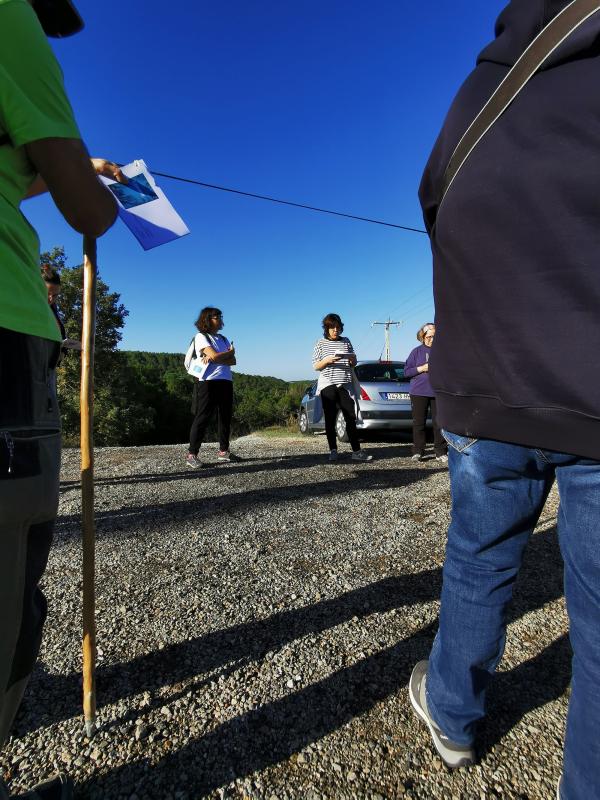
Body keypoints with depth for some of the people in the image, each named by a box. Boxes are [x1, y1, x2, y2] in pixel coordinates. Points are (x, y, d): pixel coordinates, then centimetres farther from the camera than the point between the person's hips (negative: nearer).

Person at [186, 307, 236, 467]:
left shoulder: (223, 339, 19)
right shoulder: (201, 337, 0)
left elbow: (233, 361, 6)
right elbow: (215, 356, -15)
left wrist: (215, 358, -11)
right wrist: (230, 352, 4)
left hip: (225, 381, 7)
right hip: (207, 382, -6)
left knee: (226, 417, 7)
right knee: (202, 418, -8)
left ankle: (223, 451, 18)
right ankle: (192, 454, -4)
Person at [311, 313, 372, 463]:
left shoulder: (346, 341, 12)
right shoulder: (320, 343, 5)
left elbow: (354, 364, 16)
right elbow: (315, 366, 0)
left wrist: (352, 358, -8)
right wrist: (327, 360, -19)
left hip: (345, 384, 2)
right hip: (328, 385, -2)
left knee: (351, 418, -2)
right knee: (330, 419, 0)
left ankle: (356, 451, -1)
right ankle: (333, 451, 7)